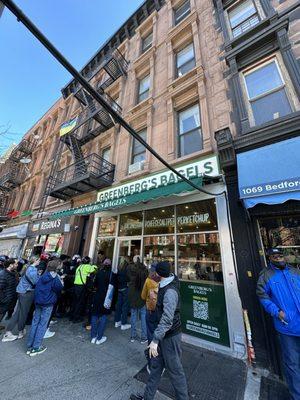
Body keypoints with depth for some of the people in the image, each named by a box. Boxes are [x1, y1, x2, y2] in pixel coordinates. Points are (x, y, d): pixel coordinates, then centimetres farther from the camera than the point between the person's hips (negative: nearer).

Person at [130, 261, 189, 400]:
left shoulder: (170, 292, -30)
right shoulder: (166, 285, -2)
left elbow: (167, 319, -33)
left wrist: (155, 340, -31)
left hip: (170, 337, -9)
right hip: (164, 335, 9)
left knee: (175, 370, 10)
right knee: (156, 366, 19)